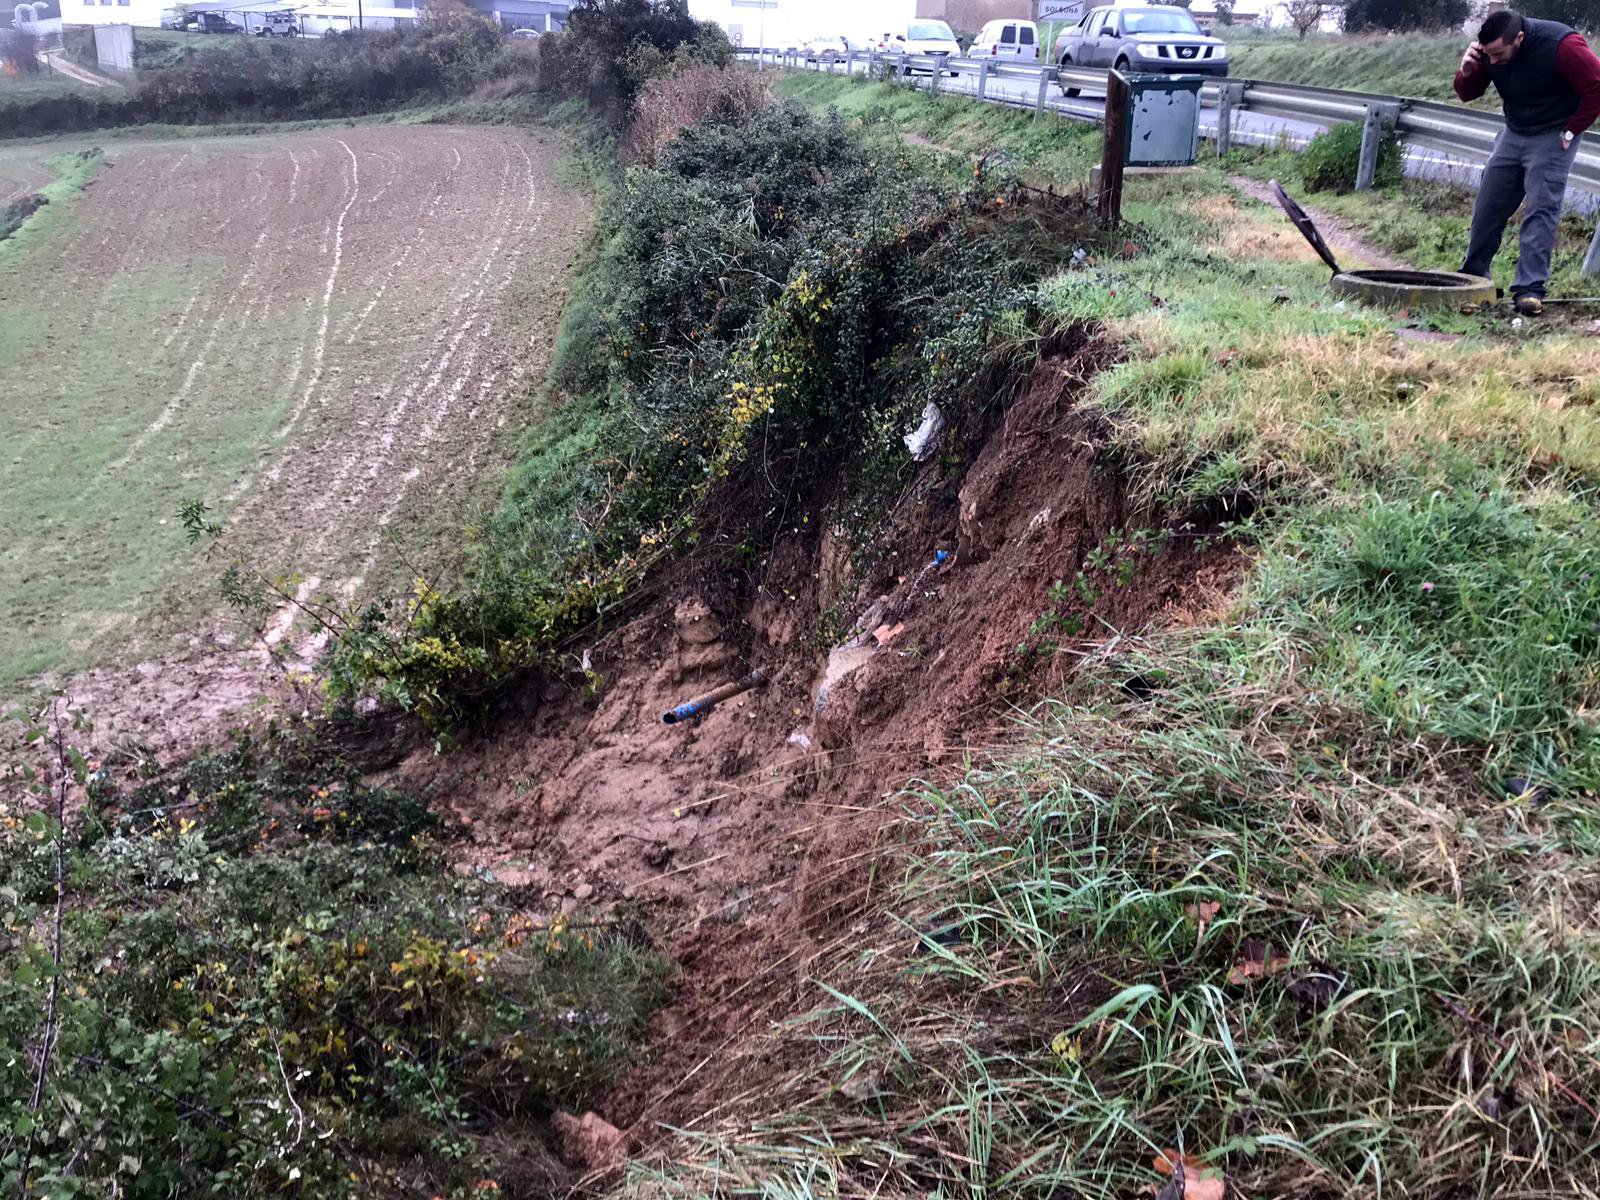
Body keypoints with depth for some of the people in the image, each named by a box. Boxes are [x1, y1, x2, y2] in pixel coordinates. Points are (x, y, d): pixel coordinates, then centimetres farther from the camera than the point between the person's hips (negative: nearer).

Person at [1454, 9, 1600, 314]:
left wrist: (1571, 131, -13)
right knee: (1488, 207, 7)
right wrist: (1466, 72, -20)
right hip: (1513, 134, 6)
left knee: (1540, 210, -15)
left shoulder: (1561, 46, -26)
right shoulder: (1490, 50, -10)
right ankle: (1472, 277, 21)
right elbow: (1467, 94, 2)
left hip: (1552, 137, -6)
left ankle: (1530, 289, -18)